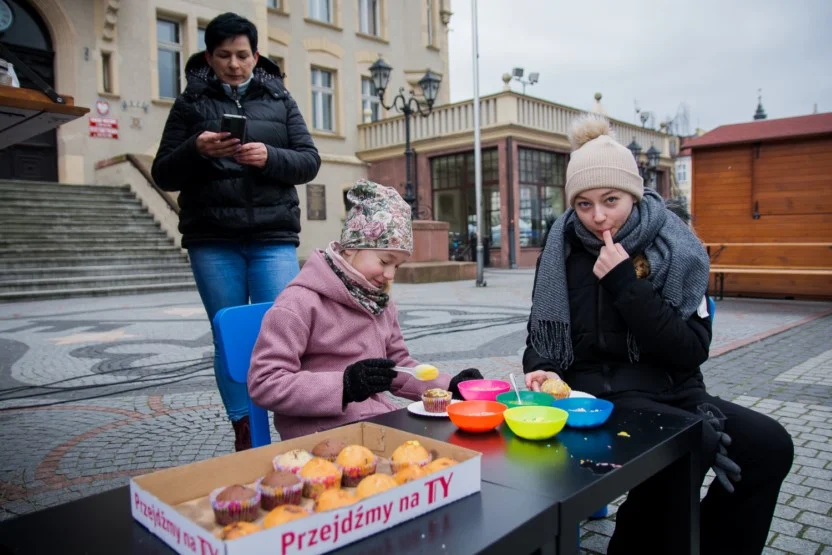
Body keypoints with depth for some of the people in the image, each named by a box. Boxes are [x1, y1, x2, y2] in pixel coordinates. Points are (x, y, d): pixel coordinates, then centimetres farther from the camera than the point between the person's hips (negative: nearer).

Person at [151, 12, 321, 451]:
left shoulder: (279, 99, 12)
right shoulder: (191, 103, 10)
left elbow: (309, 162, 5)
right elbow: (164, 175, 7)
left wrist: (269, 157, -14)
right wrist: (196, 150, -13)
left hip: (273, 237, 0)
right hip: (212, 241, 1)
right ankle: (244, 432, 17)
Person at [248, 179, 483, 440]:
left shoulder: (380, 301, 13)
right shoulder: (300, 303, -12)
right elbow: (263, 383, -17)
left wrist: (448, 386, 5)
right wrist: (344, 385, -27)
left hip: (378, 422, 8)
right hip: (322, 433, -8)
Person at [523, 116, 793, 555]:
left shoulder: (677, 250, -3)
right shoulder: (563, 253, -2)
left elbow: (692, 351, -12)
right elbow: (541, 337, 5)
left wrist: (625, 284, -19)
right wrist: (545, 371, -18)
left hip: (670, 390, 3)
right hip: (598, 392, -2)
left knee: (769, 444, -20)